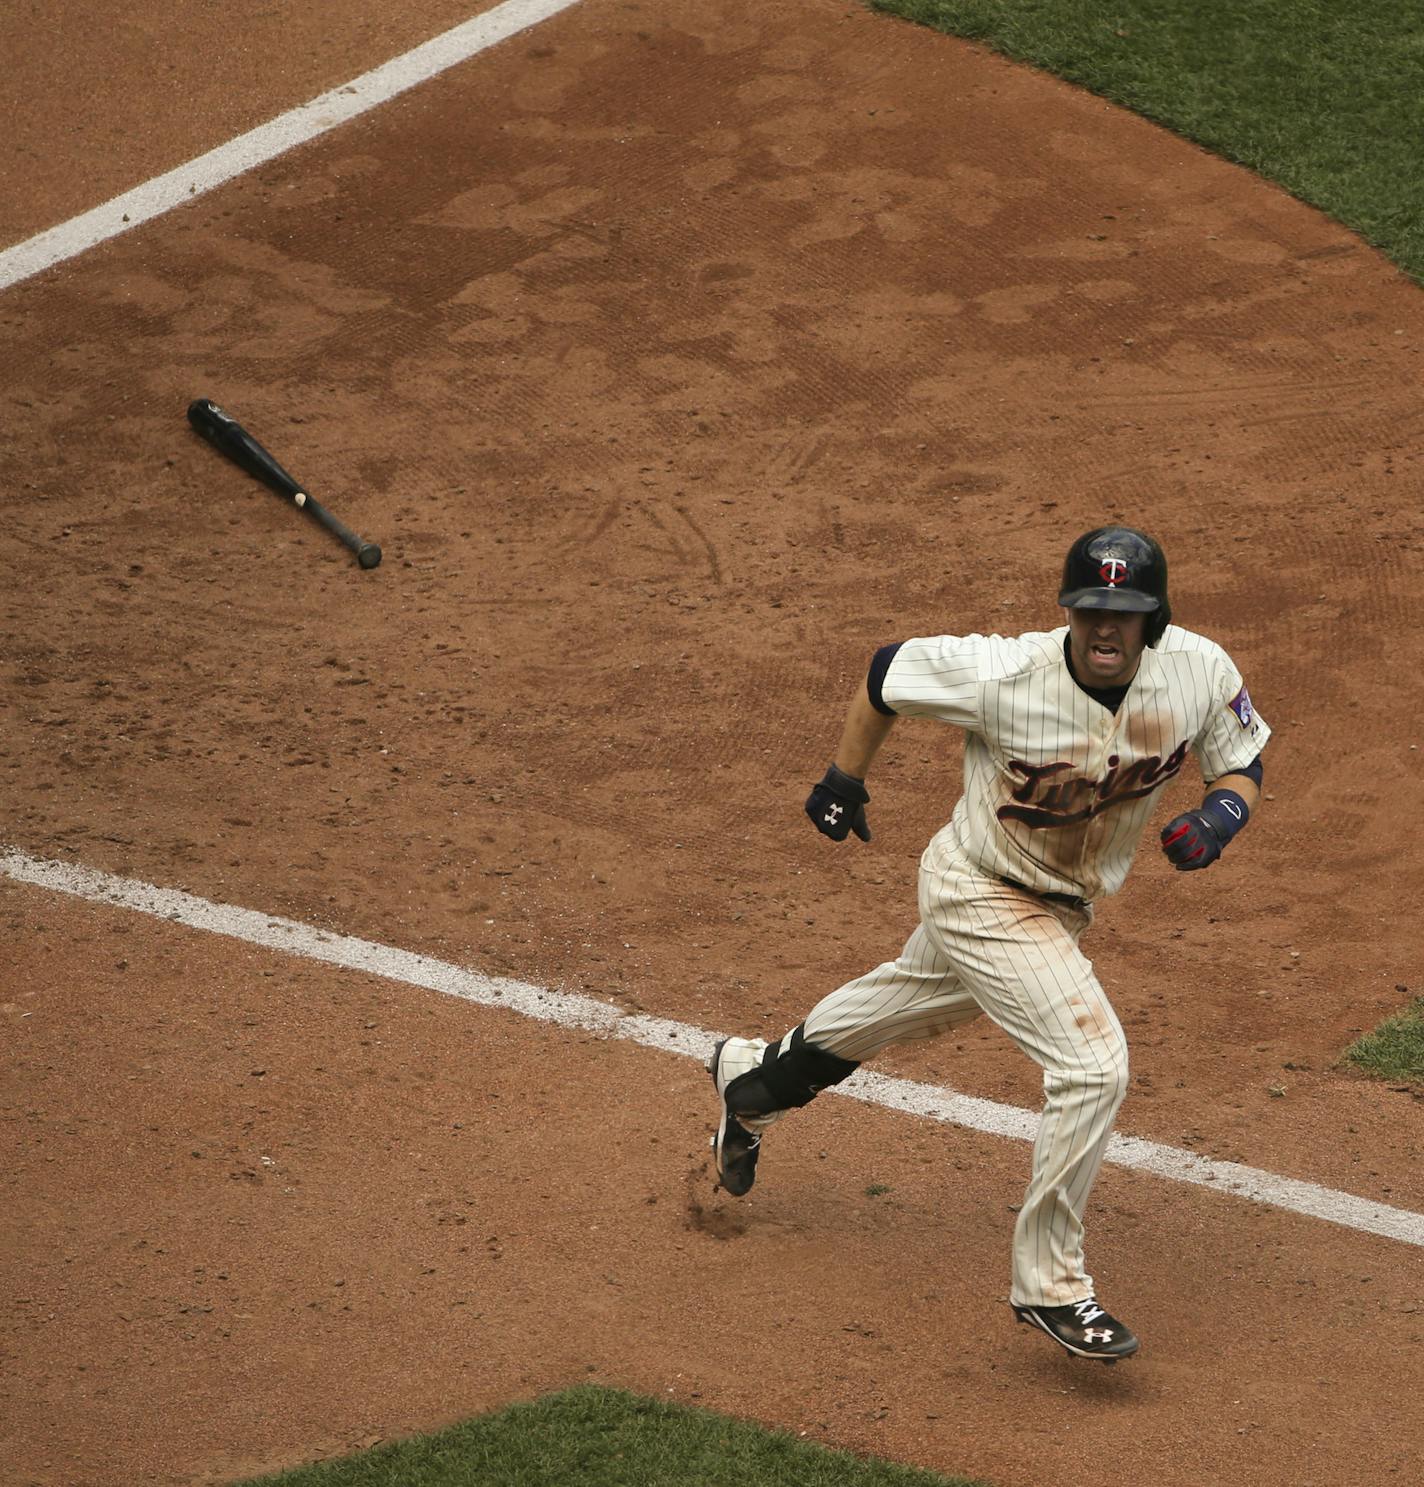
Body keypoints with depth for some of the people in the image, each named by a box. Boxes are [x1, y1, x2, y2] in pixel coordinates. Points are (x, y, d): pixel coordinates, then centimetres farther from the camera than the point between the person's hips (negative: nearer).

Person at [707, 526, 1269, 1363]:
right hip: (980, 895, -6)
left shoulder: (1198, 672, -20)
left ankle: (755, 1079, 58)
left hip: (1066, 906, 6)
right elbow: (888, 671, -13)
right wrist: (845, 780, -2)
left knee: (918, 1002, 30)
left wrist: (1219, 817, -27)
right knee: (1094, 1065, -20)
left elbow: (1244, 766, -5)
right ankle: (1049, 1285, -5)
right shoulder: (1003, 675, -30)